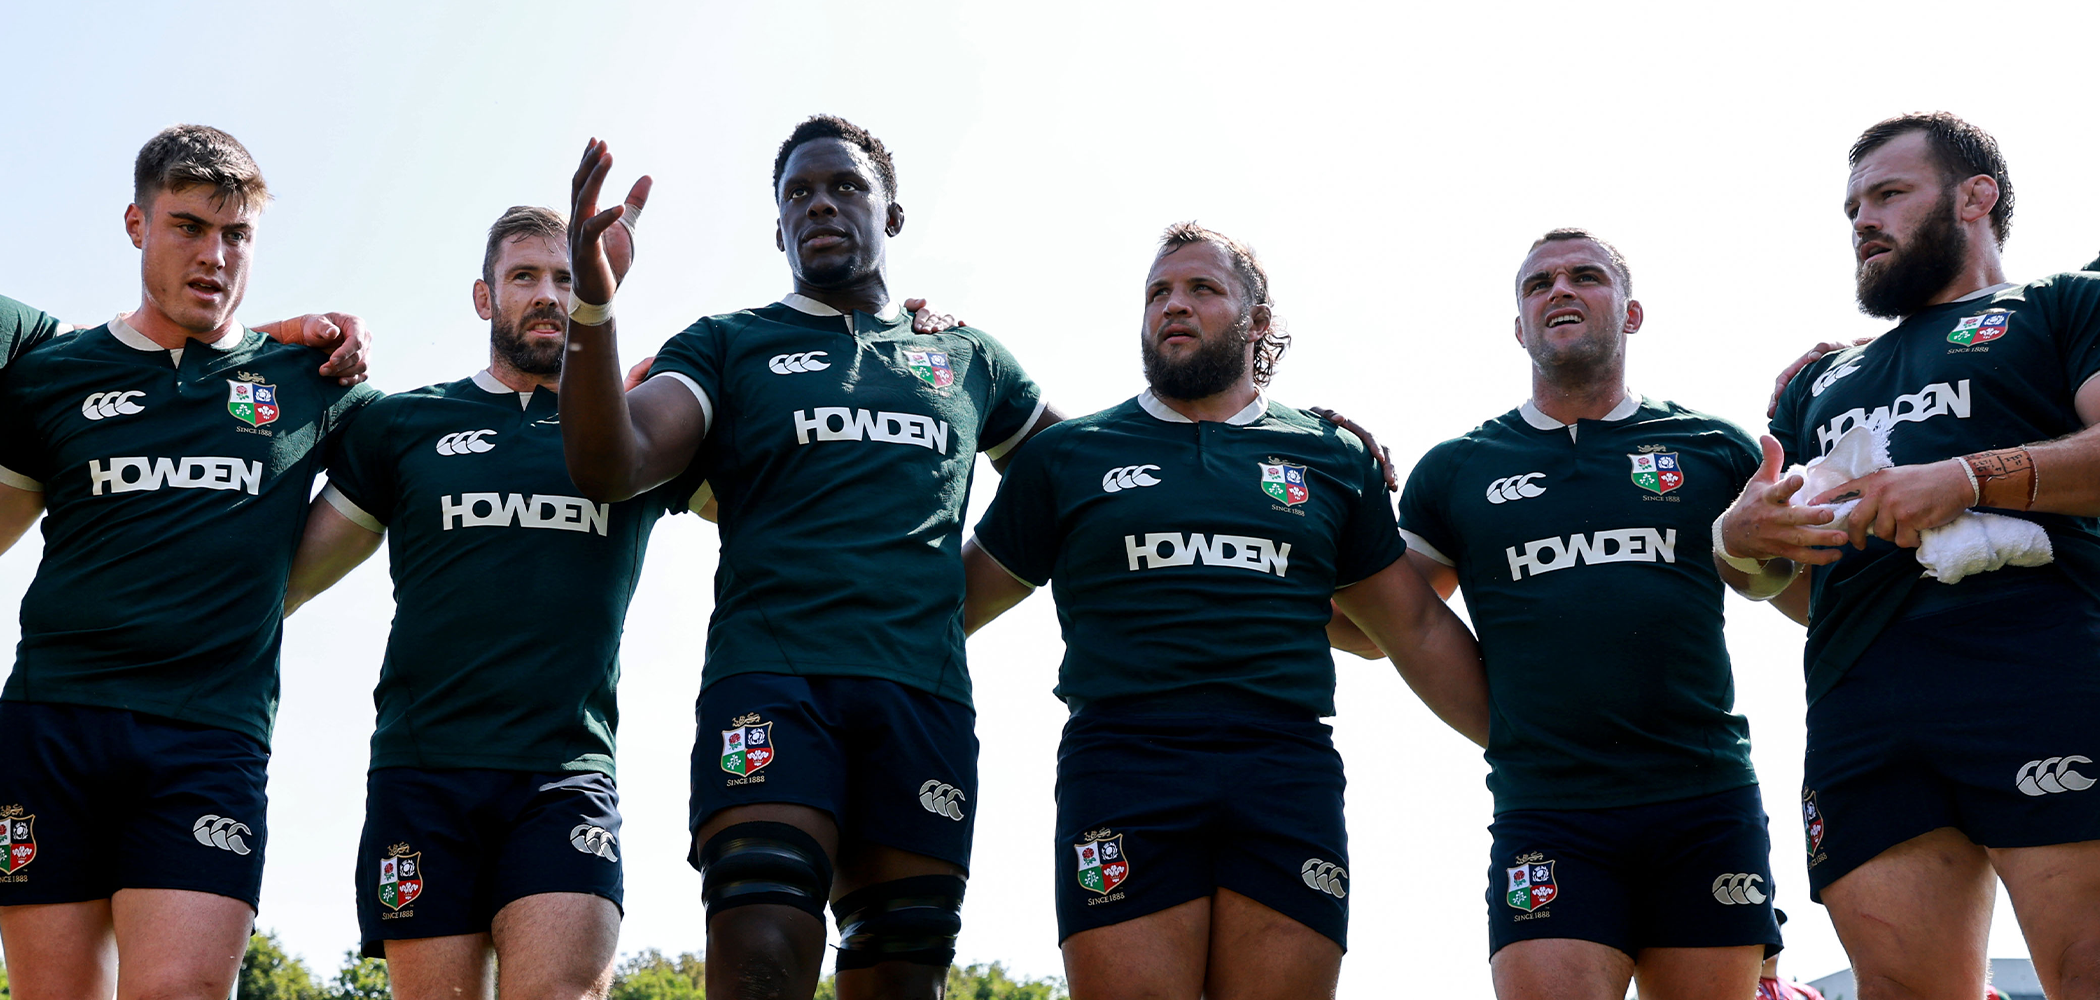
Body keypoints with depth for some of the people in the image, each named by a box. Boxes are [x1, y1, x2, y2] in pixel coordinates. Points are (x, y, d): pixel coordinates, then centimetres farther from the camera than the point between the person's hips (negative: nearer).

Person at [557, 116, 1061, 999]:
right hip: (770, 682, -2)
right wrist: (592, 305, -16)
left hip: (926, 695, 3)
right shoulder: (727, 346, 15)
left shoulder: (969, 360, 22)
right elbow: (612, 469, -2)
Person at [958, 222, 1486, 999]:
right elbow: (958, 600, 18)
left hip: (1288, 780, 1)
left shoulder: (1332, 460, 18)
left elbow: (1420, 631, 20)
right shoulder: (1067, 456, 15)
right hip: (1124, 767, -1)